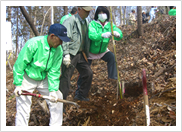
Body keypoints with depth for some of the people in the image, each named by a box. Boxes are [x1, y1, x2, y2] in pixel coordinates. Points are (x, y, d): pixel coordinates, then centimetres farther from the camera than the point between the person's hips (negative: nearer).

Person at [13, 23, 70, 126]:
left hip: (43, 79, 5)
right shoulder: (34, 44, -27)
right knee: (23, 107, -5)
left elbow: (54, 72, -6)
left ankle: (56, 126, 20)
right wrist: (18, 85, -16)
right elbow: (20, 64, -18)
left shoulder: (58, 50, -10)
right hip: (27, 79, -5)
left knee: (57, 98, 3)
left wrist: (53, 90, -14)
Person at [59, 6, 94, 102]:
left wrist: (86, 53, 18)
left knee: (88, 73, 11)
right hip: (71, 54, -8)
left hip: (81, 54, 8)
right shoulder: (71, 21, -13)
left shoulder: (86, 22, 13)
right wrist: (66, 54, -25)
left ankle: (82, 96, 27)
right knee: (65, 78, -5)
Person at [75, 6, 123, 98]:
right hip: (90, 51, -3)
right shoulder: (92, 24, -22)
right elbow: (91, 35, -42)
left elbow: (120, 35, -22)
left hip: (102, 51, 3)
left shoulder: (109, 25, -10)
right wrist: (102, 35, -60)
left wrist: (117, 34, -48)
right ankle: (78, 91, 17)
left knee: (111, 57, -25)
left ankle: (113, 78, -17)